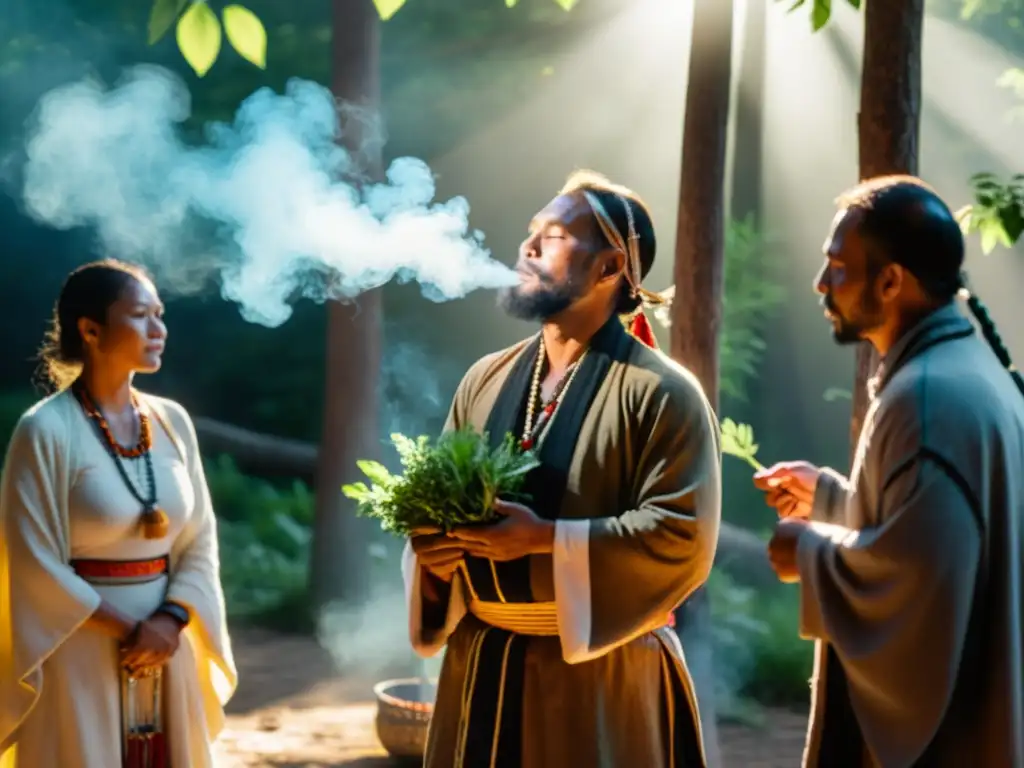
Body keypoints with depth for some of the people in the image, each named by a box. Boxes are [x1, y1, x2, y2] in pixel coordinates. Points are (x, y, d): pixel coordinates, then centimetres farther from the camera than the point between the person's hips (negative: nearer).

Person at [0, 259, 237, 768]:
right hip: (81, 650, -5)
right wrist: (130, 629, -12)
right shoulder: (46, 430, -11)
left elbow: (200, 538, 7)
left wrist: (171, 620, -9)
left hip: (165, 647, 5)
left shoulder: (172, 421, 5)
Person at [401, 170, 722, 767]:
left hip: (600, 678, -5)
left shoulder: (662, 393, -9)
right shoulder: (486, 380, 9)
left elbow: (683, 537, -17)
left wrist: (545, 538, -21)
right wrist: (433, 541, -8)